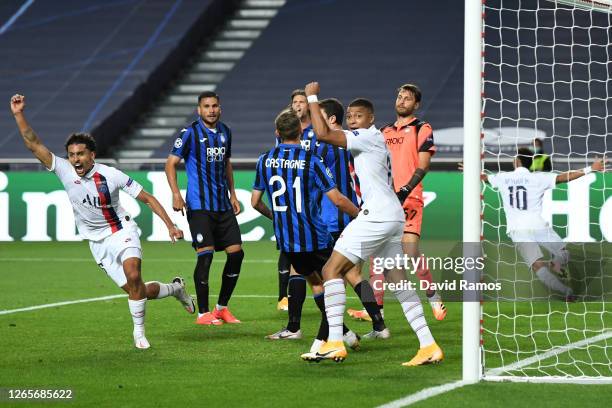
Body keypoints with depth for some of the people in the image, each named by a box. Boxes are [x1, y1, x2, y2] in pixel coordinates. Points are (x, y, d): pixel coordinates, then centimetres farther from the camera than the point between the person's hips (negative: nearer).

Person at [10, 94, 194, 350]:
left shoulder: (111, 175, -15)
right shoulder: (65, 171, -9)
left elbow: (148, 199, -7)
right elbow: (34, 145, -13)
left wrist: (170, 226, -11)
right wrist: (19, 115, -23)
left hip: (122, 232, -3)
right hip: (98, 242, 3)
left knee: (133, 276, -30)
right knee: (136, 290, 0)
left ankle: (139, 331, -13)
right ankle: (175, 288, 31)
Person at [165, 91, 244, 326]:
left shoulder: (225, 132, 13)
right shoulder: (190, 133, -6)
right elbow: (171, 163, -7)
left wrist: (232, 194, 21)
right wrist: (175, 194, -18)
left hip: (222, 205, 6)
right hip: (199, 205, -6)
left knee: (236, 252, 2)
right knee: (205, 254, -12)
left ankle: (222, 307, 15)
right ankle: (203, 313, -3)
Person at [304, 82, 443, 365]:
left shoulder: (370, 137, -8)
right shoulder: (376, 141, 22)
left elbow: (323, 134, -17)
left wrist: (312, 97, -8)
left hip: (377, 215, -10)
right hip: (393, 215, 10)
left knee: (332, 269, -8)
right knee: (396, 278, 11)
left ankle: (334, 343, -15)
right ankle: (428, 346, 6)